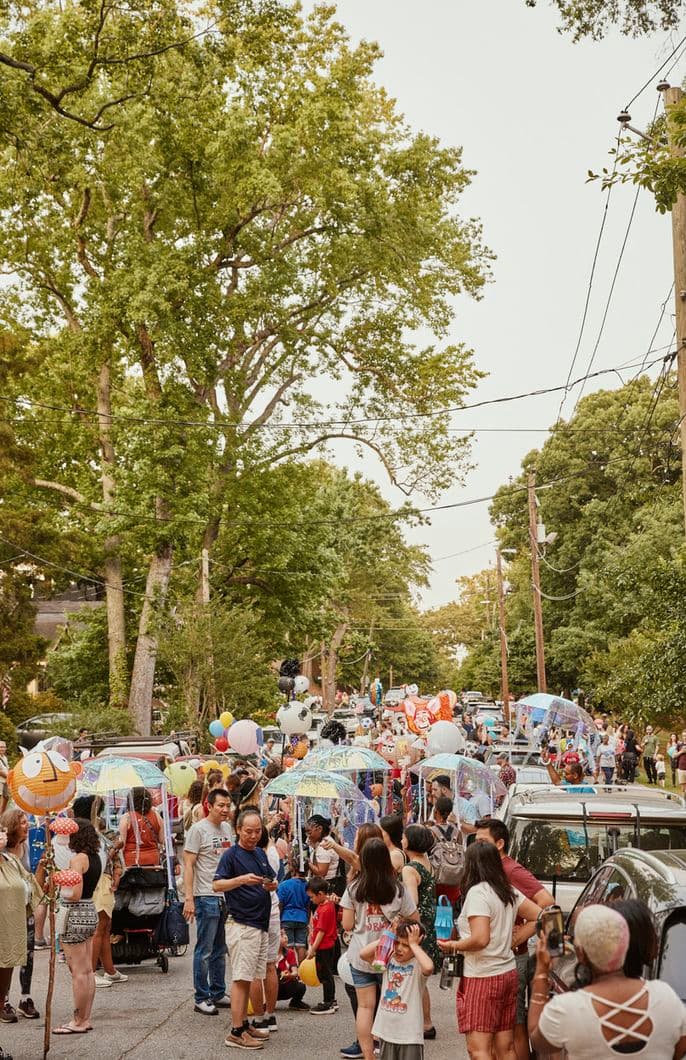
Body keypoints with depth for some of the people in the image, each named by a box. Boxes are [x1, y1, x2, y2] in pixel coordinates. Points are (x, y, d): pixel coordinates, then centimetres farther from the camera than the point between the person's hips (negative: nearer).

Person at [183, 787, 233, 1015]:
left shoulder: (227, 828, 12)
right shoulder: (198, 829, -9)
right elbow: (188, 866, -11)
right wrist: (189, 898, -17)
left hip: (228, 896, 7)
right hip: (207, 896, -7)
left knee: (220, 950, 14)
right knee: (204, 951, 0)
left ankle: (218, 994, 24)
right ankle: (201, 999, 8)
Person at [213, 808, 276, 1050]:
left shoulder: (261, 854, 16)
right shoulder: (231, 855, -7)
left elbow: (272, 879, 23)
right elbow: (217, 885, -15)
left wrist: (272, 885, -1)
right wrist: (242, 879, -29)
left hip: (261, 924, 7)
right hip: (241, 924, -7)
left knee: (248, 978, 13)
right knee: (241, 978, -7)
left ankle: (244, 1024, 21)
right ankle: (236, 1033, -5)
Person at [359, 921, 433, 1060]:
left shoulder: (417, 964, -12)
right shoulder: (388, 960, 3)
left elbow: (429, 967, -35)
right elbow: (363, 954, -7)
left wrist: (413, 944, -22)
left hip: (410, 1034, -5)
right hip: (387, 1031, 5)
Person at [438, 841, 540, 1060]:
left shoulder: (477, 892, -16)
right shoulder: (509, 891, 8)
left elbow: (480, 939, -24)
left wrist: (453, 946, -9)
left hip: (483, 978, -8)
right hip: (508, 973, 8)